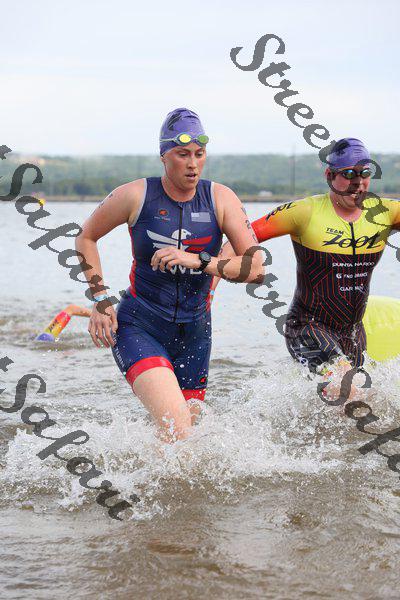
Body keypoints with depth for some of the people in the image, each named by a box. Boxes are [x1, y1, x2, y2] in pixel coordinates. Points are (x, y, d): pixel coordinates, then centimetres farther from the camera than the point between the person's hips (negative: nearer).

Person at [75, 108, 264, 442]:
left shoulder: (221, 199, -4)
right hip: (139, 327, -4)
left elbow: (256, 268, -10)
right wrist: (100, 301, -1)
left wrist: (198, 261, -24)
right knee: (177, 428, -25)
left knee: (183, 436, 14)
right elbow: (86, 238, 8)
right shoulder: (135, 196, -8)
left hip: (194, 334, 4)